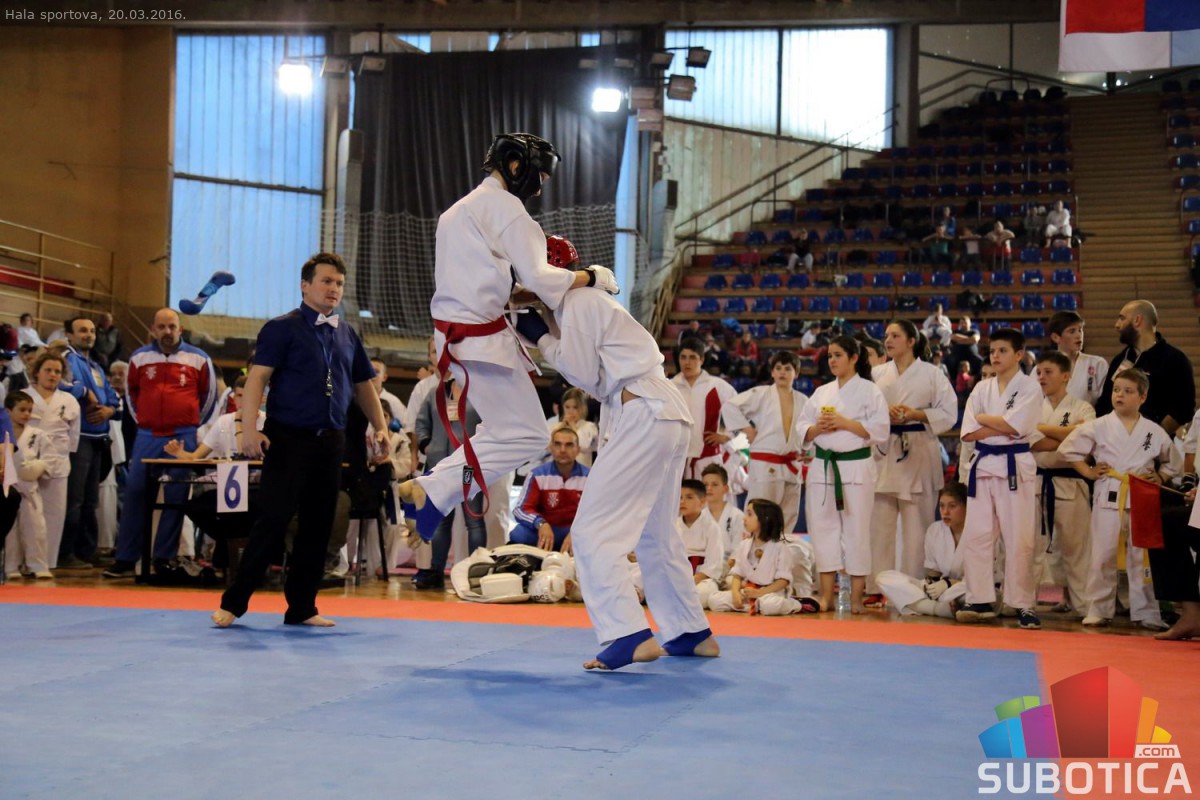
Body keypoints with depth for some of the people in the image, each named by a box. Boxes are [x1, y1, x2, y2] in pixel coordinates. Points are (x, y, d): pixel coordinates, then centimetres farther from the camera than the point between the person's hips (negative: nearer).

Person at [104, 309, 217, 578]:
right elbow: (130, 390, 21)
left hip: (182, 438, -1)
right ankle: (125, 559, 3)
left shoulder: (198, 359, 1)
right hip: (147, 436, 1)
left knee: (176, 498, 0)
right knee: (134, 493, -2)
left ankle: (164, 559, 7)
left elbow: (208, 394, 13)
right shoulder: (140, 357, 6)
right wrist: (140, 417, 15)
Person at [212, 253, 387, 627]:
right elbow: (257, 376, -12)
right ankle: (234, 603, 0)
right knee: (273, 519, -8)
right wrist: (249, 428, -22)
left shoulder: (347, 335, 14)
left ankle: (302, 607, 17)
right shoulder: (283, 328, -4)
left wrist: (380, 426, 14)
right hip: (288, 438, -6)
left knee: (318, 525, 8)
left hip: (330, 441, 6)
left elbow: (363, 384, 24)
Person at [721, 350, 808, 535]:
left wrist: (806, 450, 2)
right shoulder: (761, 394, -4)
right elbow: (729, 406, -10)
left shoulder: (803, 401, 9)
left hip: (791, 467, 5)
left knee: (788, 519, 12)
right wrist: (746, 429, -11)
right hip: (765, 465, -5)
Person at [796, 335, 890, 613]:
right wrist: (818, 428, -8)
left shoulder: (869, 391, -1)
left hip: (856, 467, -4)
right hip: (823, 466, 5)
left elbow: (879, 430, -9)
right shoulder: (821, 393, 13)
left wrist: (844, 423, -15)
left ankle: (856, 597, 6)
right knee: (823, 527, 4)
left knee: (856, 530, -2)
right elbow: (803, 430, 13)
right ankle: (827, 596, 11)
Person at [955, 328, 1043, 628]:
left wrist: (983, 418, -3)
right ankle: (980, 602, 12)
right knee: (976, 535, 3)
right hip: (983, 465, 5)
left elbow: (1016, 425, -16)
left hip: (1015, 467, -5)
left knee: (1018, 540, -4)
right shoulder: (982, 389, 11)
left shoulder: (1030, 387, -1)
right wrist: (1002, 427, -10)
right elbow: (969, 433, 2)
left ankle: (1023, 606, 4)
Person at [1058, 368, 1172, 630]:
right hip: (1108, 498, -1)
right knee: (1103, 557, 1)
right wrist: (1088, 472, 0)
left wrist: (1160, 476, 1)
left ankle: (1146, 613, 14)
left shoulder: (1154, 432, 4)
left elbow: (1171, 459, 18)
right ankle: (1099, 610, 12)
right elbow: (1068, 448, 5)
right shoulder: (1099, 426, -1)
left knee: (1142, 557, 5)